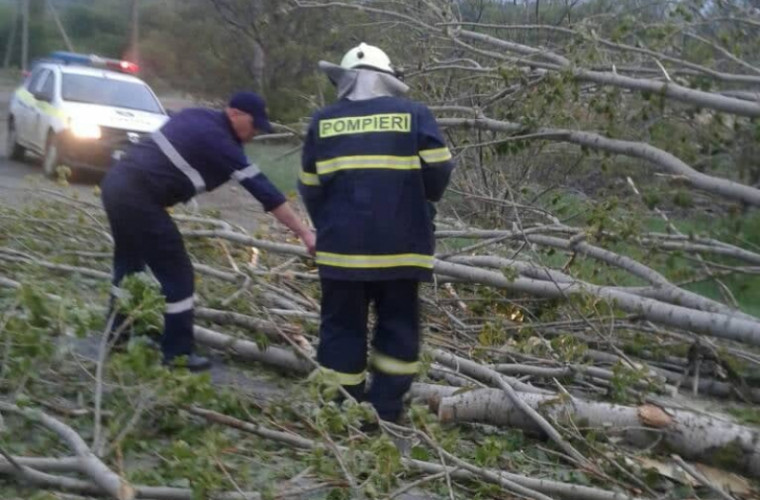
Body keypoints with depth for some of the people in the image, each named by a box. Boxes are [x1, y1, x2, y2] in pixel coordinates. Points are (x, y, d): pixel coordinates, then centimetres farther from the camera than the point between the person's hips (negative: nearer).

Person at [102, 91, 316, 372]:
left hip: (117, 182, 10)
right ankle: (178, 354, 8)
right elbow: (263, 190, -16)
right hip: (137, 196, -10)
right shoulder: (218, 141, -14)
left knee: (128, 263, 24)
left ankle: (116, 337, 37)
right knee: (177, 274, 0)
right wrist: (305, 233, -15)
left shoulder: (198, 117, 12)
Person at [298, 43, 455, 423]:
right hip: (401, 244, -1)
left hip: (342, 243, 1)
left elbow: (310, 187, 10)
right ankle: (385, 411, 13)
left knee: (342, 326, 11)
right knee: (398, 327, 12)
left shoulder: (323, 121, 7)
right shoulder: (414, 114, 1)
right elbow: (438, 171, -2)